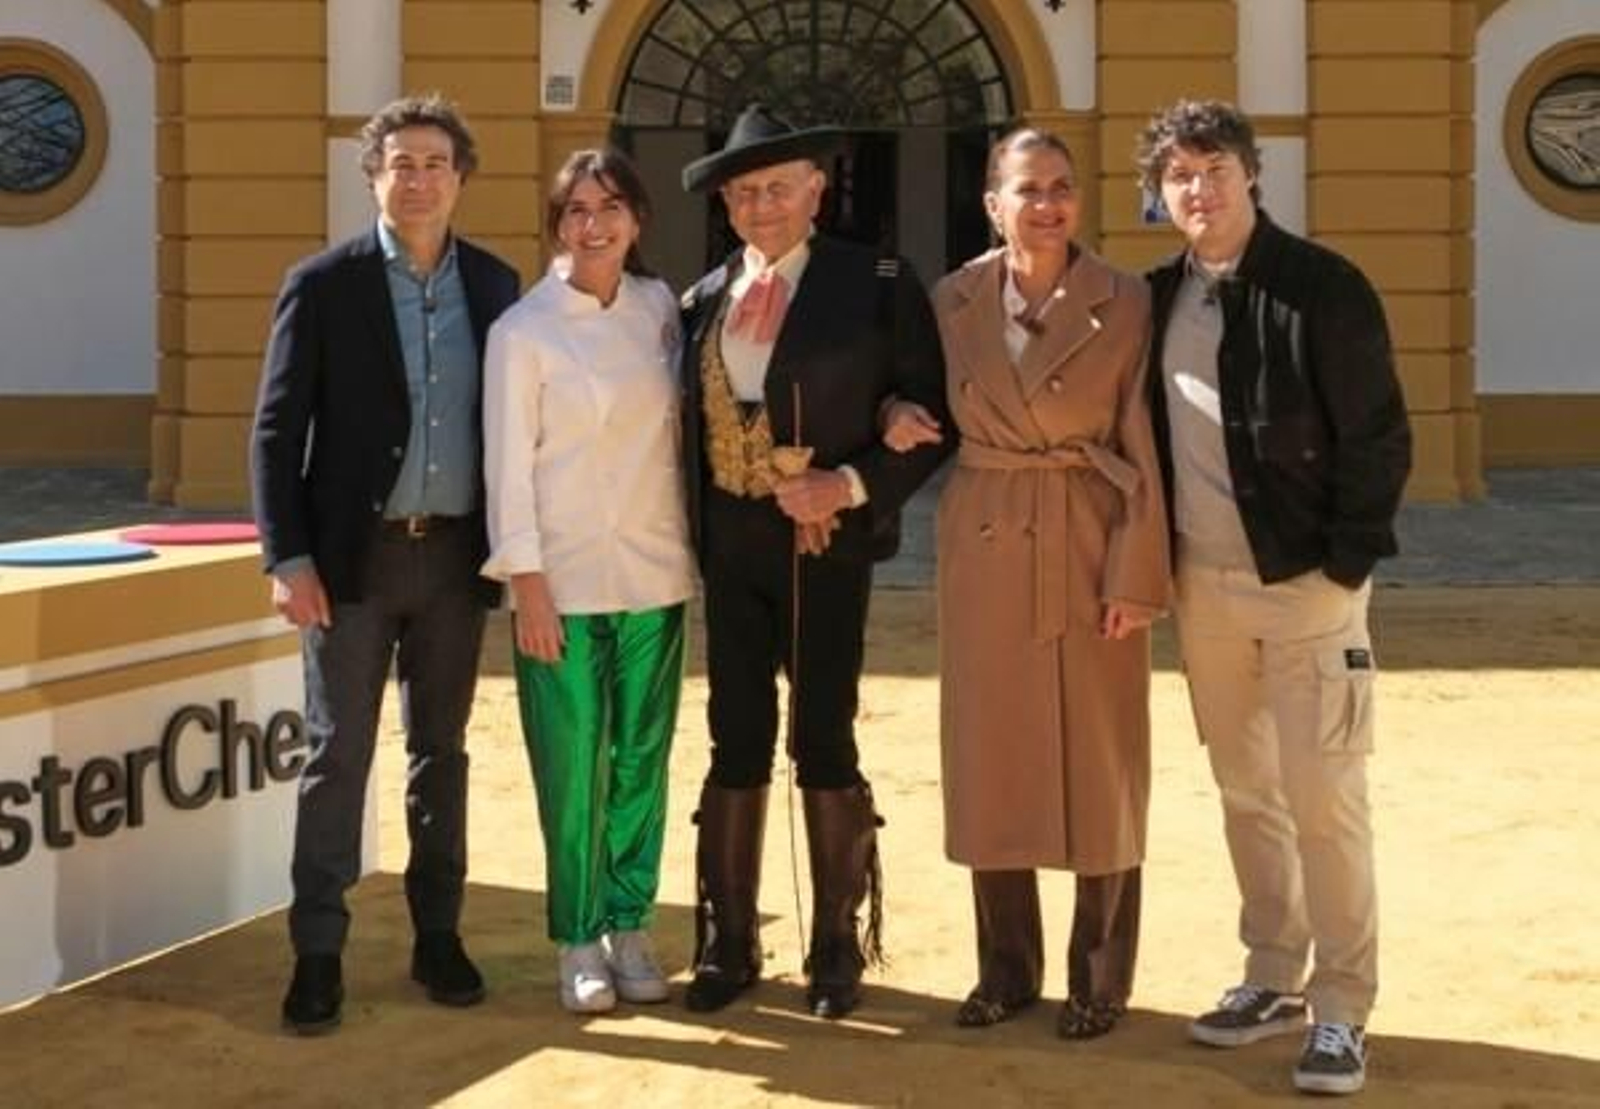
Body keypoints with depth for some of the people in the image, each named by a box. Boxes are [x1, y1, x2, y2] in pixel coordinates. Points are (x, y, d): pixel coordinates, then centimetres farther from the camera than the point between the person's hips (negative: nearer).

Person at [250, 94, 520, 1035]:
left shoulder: (496, 285, 6)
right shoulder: (323, 285, -3)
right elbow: (276, 429, -5)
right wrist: (288, 557, -12)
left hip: (455, 554, 3)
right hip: (354, 553, -3)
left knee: (442, 749, 11)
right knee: (339, 752, 0)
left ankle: (439, 934, 21)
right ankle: (319, 952, 7)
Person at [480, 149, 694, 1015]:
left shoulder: (660, 309, 6)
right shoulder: (524, 329, -5)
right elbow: (509, 463, -6)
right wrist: (527, 586, -10)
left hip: (654, 576, 4)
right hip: (564, 579, -3)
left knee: (641, 762, 8)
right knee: (573, 768, -1)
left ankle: (630, 928, 20)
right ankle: (580, 943, 12)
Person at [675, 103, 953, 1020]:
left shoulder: (879, 286, -5)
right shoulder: (703, 301, 9)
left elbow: (932, 415, -6)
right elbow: (692, 423, 13)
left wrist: (854, 485, -17)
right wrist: (698, 533, 2)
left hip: (827, 547, -4)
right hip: (731, 550, 4)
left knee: (824, 742, 1)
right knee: (737, 741, 7)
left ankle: (839, 949, 14)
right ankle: (728, 945, 16)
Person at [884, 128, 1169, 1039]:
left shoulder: (1125, 303, -4)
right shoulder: (955, 300, 3)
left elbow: (1144, 450, -6)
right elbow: (928, 404, 19)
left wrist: (1135, 576, -12)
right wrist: (901, 416, -4)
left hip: (1092, 550, -3)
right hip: (986, 550, 3)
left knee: (1100, 763, 3)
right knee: (992, 758, 8)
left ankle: (1100, 979, 15)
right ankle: (1007, 969, 21)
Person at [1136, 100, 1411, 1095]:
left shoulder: (1322, 286, -10)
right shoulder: (1159, 297, 7)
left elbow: (1379, 437, -10)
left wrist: (1347, 565, -13)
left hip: (1304, 581, -6)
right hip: (1203, 585, 6)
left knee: (1325, 803, -3)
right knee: (1246, 795, 13)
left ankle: (1342, 1011, 5)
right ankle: (1274, 979, 25)